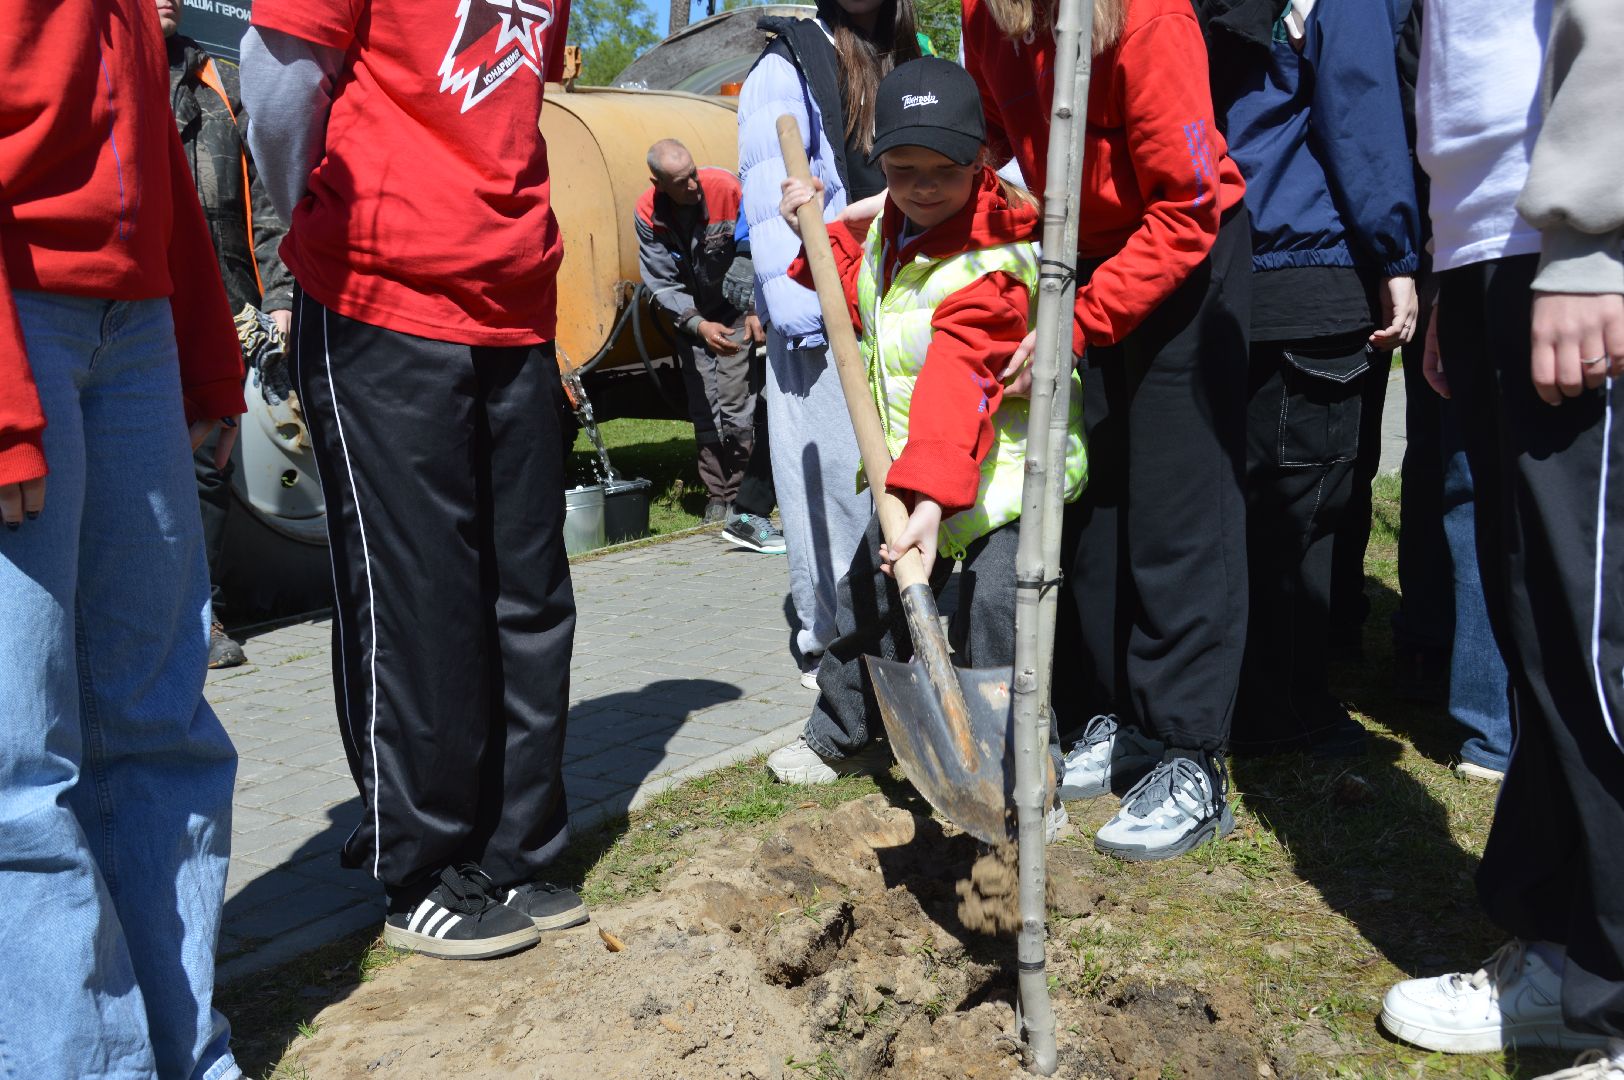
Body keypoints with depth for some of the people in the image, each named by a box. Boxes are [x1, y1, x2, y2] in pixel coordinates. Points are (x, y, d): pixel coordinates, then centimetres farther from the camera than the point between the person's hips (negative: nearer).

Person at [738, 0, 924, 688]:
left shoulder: (912, 64, 20)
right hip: (826, 310, -5)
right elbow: (771, 197, -10)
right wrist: (798, 313, -19)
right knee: (832, 473, -4)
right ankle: (827, 638, 7)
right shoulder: (787, 67, 0)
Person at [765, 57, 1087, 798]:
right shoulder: (889, 224, 0)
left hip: (1002, 469, -8)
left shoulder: (990, 265, -27)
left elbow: (958, 390, -40)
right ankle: (844, 733, 39)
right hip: (912, 468, 9)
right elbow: (865, 294, 21)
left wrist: (933, 498, -49)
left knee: (994, 613, -19)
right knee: (870, 592, 18)